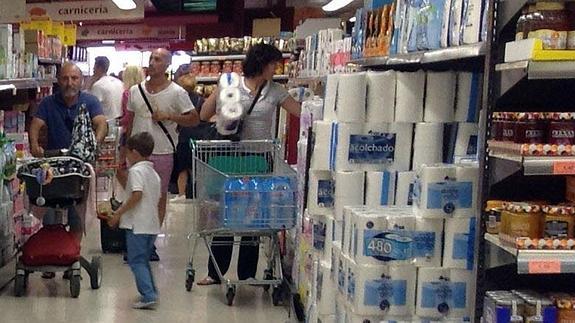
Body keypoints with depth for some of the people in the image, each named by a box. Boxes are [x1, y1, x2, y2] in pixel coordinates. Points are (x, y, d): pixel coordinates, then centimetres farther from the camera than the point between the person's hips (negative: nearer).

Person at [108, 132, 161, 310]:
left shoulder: (136, 170, -10)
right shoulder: (154, 173, 16)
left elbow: (137, 195, -23)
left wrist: (118, 213, -17)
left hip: (137, 224, -9)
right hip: (152, 224, 9)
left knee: (136, 261, -4)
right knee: (144, 260, 20)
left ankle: (148, 296, -11)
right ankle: (151, 293, 23)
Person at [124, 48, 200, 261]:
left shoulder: (176, 93, -5)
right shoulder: (136, 90, 8)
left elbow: (194, 120, -5)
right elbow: (129, 122, 14)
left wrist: (168, 116, -15)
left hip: (162, 153, -3)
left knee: (159, 196, 5)